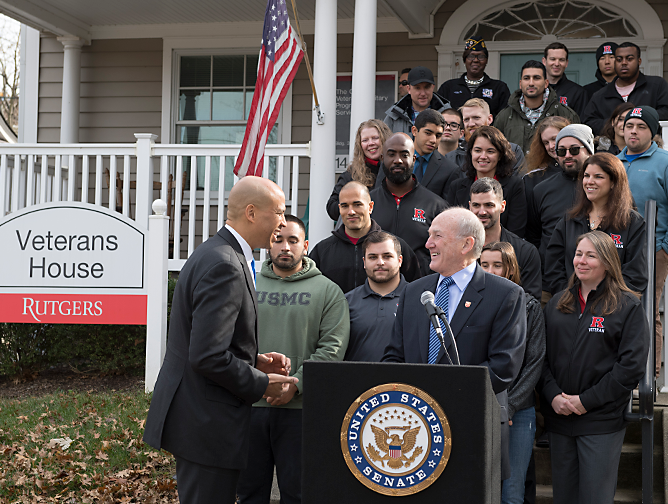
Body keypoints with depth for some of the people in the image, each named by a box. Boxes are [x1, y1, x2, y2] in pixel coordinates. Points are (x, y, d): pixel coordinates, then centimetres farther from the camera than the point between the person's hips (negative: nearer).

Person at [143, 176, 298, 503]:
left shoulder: (213, 254, 13)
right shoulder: (225, 266, -20)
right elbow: (207, 357, -25)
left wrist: (256, 361, 9)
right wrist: (262, 384, -13)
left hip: (196, 417, 11)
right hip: (208, 425, -11)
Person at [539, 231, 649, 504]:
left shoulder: (628, 306, -3)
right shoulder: (557, 304, 12)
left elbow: (632, 365, -10)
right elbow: (541, 355, 10)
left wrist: (587, 400, -13)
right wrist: (552, 396, -7)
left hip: (602, 421, -4)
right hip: (558, 419, 5)